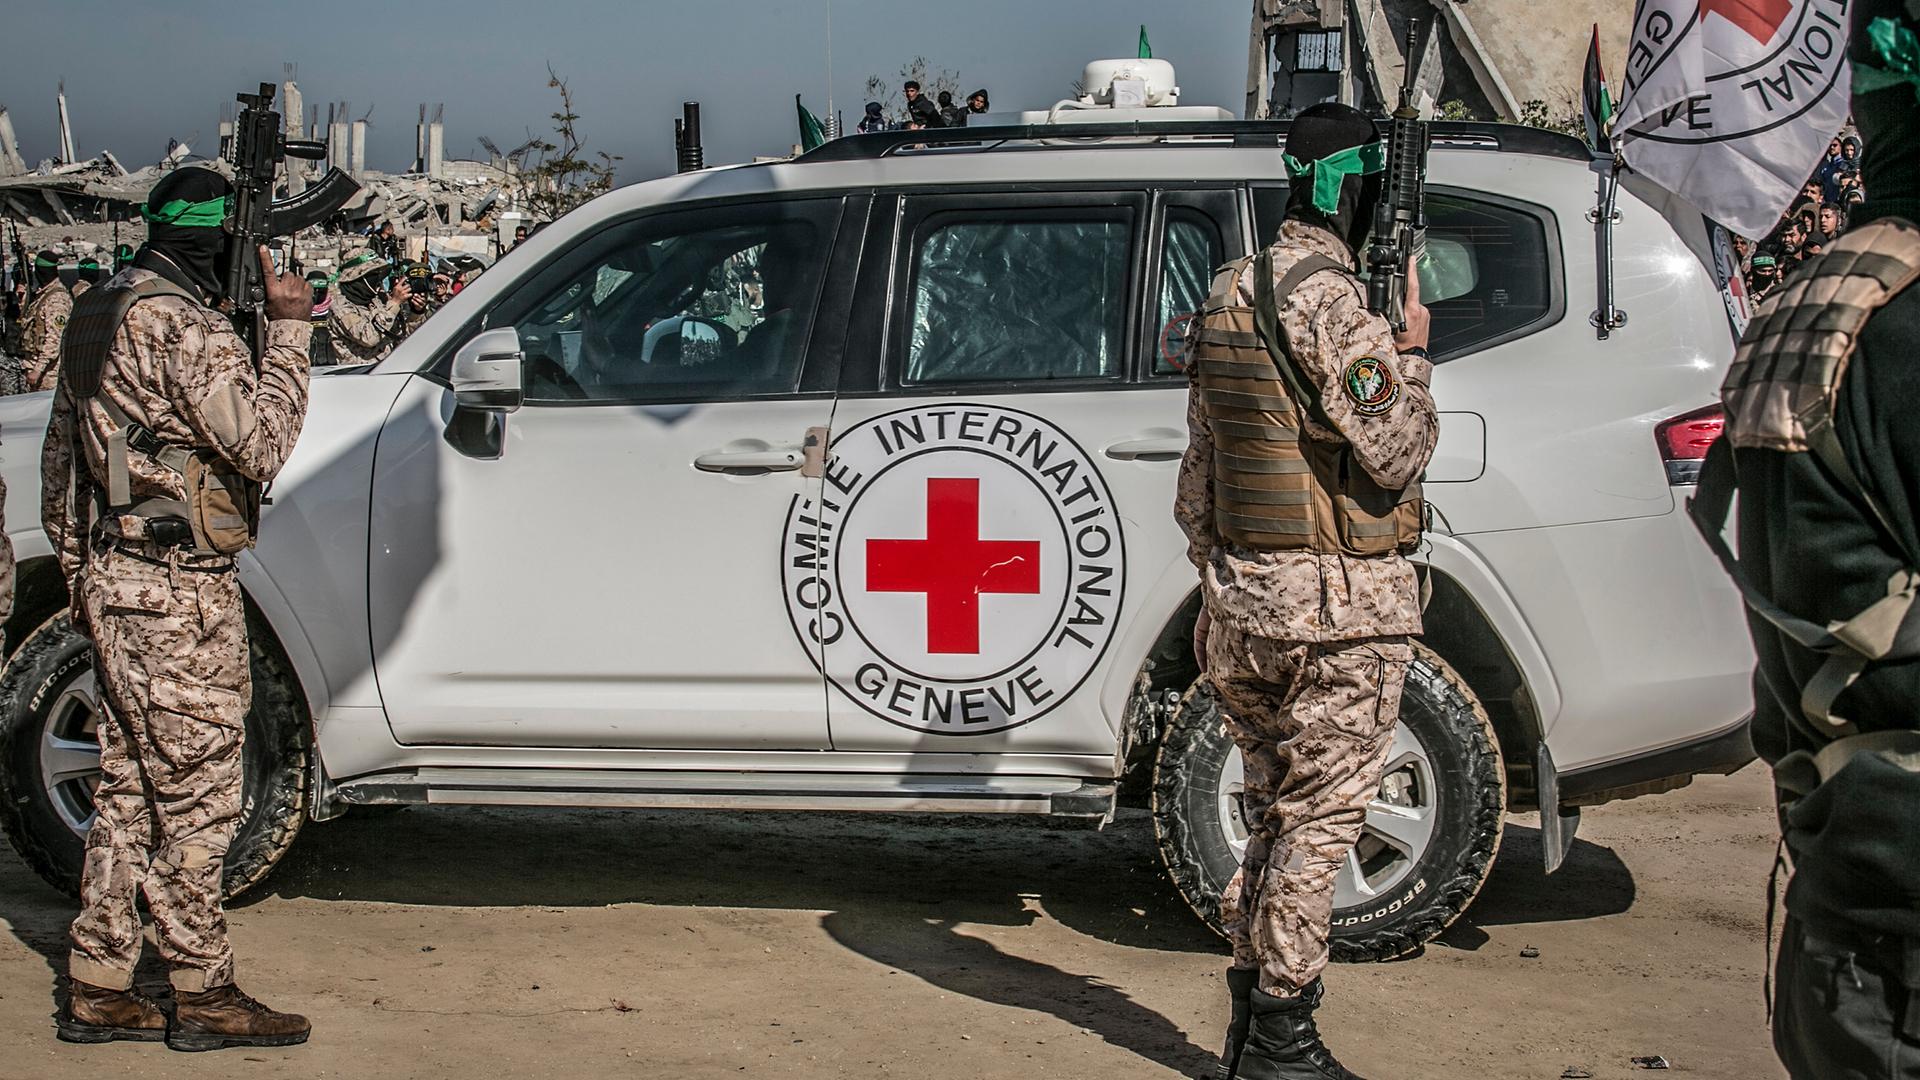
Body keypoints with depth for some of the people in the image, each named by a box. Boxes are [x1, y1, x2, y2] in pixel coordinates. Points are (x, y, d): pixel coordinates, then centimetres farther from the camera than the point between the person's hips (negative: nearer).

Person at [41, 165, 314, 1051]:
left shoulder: (97, 317, 14)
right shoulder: (180, 324, -15)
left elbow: (60, 459, 19)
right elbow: (262, 441, -21)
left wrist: (80, 575, 25)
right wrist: (287, 330, -13)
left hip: (114, 579, 9)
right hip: (177, 591, -9)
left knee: (129, 792, 14)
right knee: (195, 795, -1)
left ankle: (97, 988, 18)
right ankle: (202, 994, 6)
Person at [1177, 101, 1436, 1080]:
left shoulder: (1230, 297, 12)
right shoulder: (1329, 298, -15)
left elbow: (1198, 479, 17)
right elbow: (1395, 453, -16)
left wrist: (1218, 587, 23)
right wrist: (1413, 351, -2)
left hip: (1245, 598, 8)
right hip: (1337, 604, -8)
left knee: (1275, 813, 17)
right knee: (1319, 817, 0)